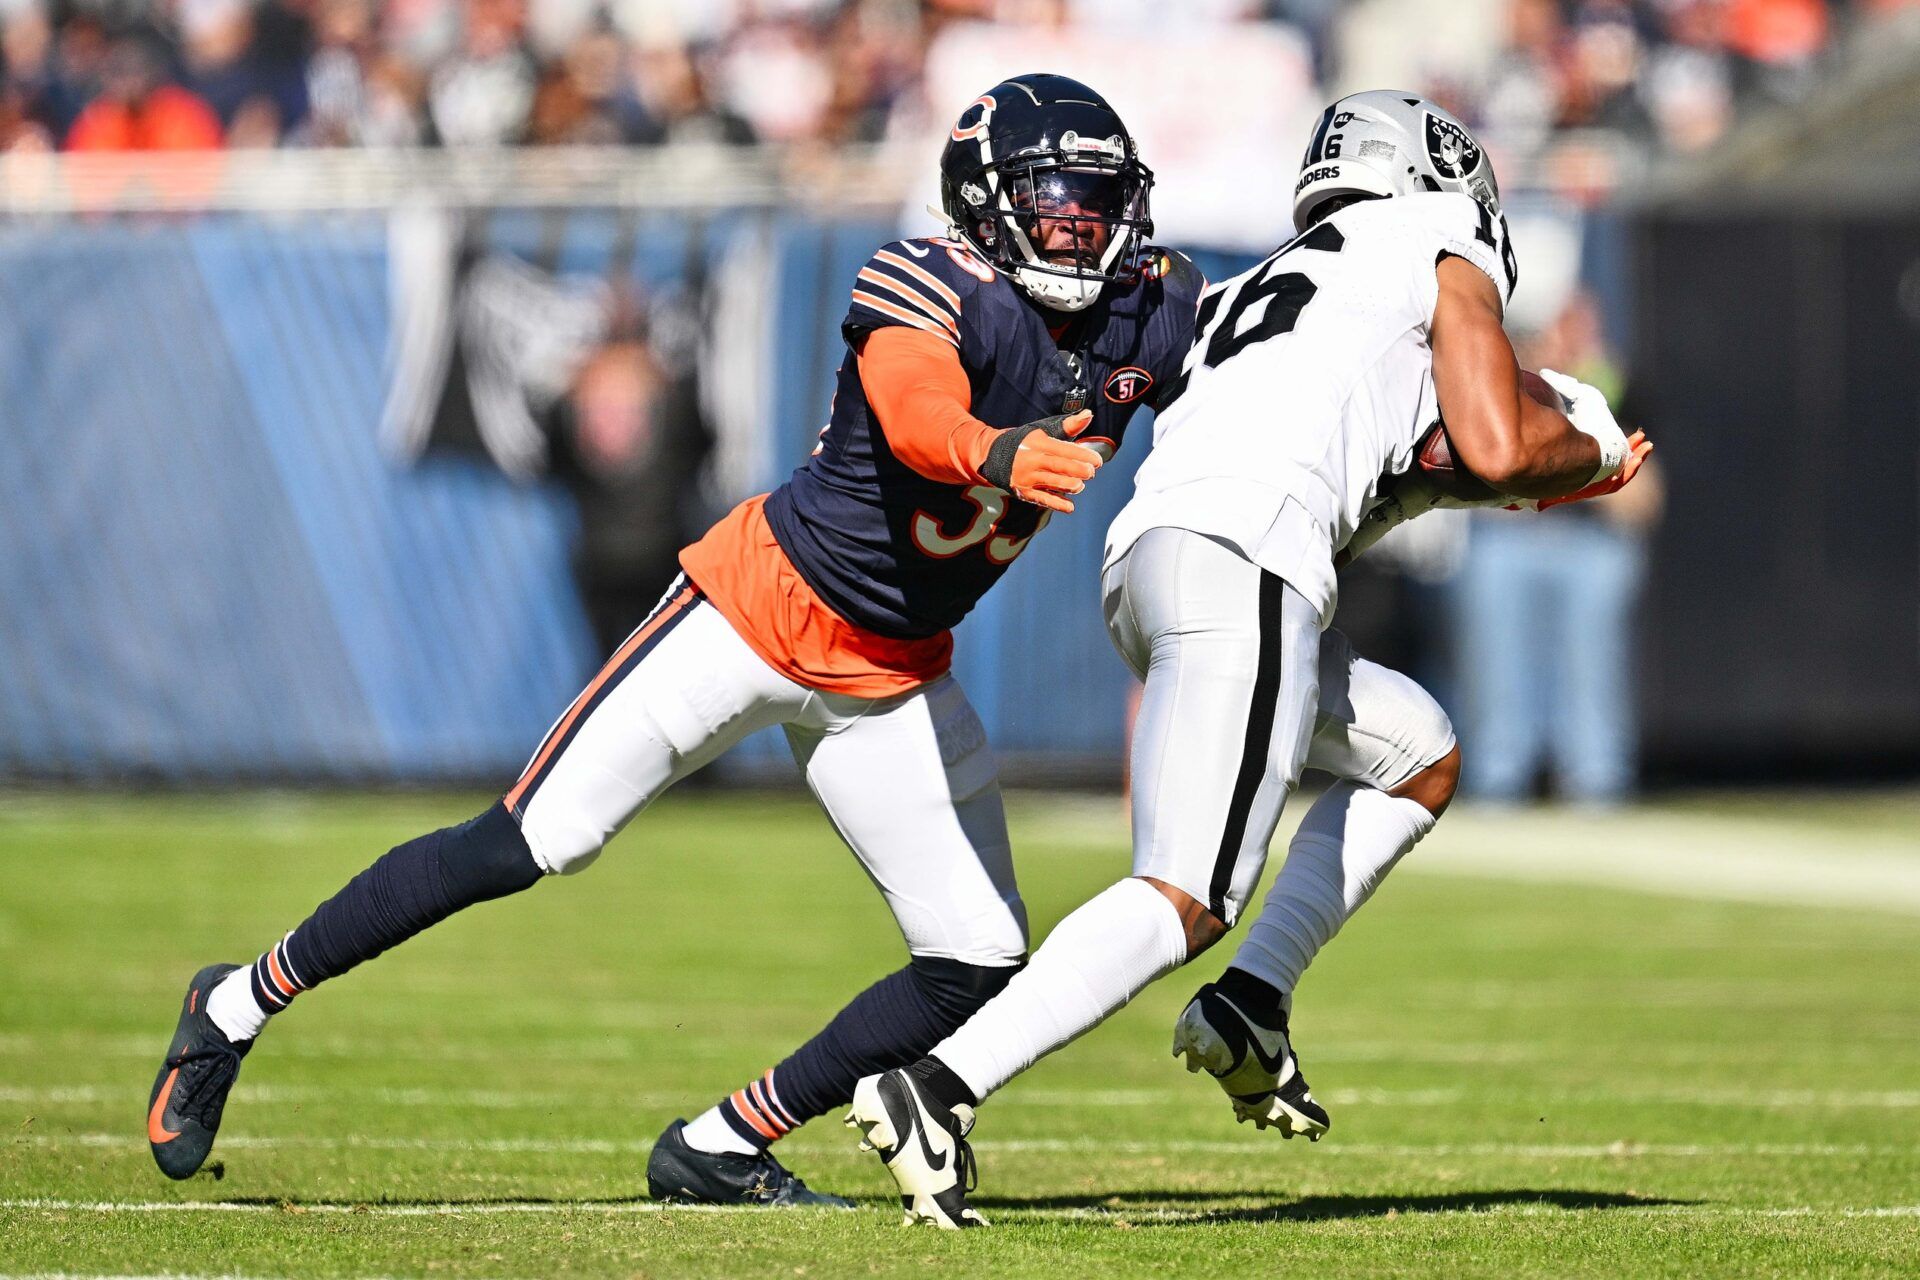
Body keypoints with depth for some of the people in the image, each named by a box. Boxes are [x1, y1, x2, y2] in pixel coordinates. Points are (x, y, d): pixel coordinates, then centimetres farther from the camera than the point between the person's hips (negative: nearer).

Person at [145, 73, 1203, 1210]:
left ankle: (719, 1153, 10)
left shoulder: (1149, 314, -3)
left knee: (977, 964, -3)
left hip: (896, 676, 6)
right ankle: (241, 1006, 10)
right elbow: (917, 421, -42)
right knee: (527, 846, -6)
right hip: (766, 604, -6)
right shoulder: (932, 287, -22)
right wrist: (1001, 458, -61)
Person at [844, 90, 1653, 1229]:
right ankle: (940, 1088, -29)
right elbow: (1500, 450, 7)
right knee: (1188, 899, -15)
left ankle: (1249, 1010, 14)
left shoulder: (1267, 287, 35)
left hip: (1145, 558, 9)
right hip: (1239, 565, -9)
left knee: (1419, 758, 28)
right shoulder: (1441, 244, 16)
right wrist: (1589, 451, 25)